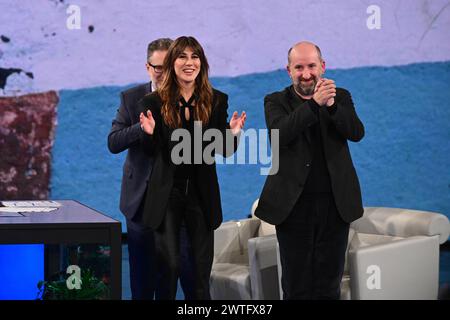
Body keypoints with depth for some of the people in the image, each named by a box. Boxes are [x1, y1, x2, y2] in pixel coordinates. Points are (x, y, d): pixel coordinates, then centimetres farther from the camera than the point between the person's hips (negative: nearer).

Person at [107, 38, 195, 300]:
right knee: (143, 275, 10)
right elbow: (113, 143, -7)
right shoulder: (131, 98, 3)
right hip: (143, 199, 1)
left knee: (192, 272, -1)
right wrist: (146, 126, -21)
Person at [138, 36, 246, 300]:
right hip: (167, 193, -1)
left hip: (202, 194, 1)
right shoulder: (156, 101, -3)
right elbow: (153, 152, 0)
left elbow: (224, 150, 3)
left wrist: (233, 133, -17)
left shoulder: (216, 100, 0)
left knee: (202, 268, 9)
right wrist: (150, 133, -20)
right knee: (169, 266, 0)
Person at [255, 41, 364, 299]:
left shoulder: (340, 97, 7)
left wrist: (332, 105, -25)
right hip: (294, 205, -1)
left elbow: (357, 133, -8)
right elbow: (281, 135, -17)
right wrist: (314, 103, -28)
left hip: (335, 204, 1)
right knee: (296, 286, 7)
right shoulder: (276, 102, 2)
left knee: (329, 286, 9)